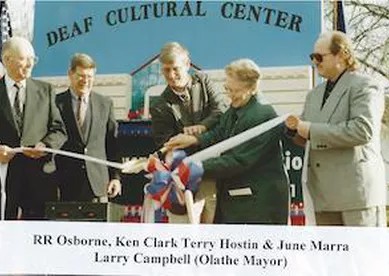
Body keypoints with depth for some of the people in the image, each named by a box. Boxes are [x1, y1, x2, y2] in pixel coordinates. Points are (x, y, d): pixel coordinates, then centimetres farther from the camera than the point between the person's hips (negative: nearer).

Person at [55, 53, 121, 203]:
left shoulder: (105, 104, 9)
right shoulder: (57, 103, 2)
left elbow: (112, 144, 10)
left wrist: (115, 176, 4)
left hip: (98, 182, 2)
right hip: (65, 184, -1)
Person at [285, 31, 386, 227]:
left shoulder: (365, 86, -4)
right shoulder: (314, 94, 20)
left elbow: (364, 130, -19)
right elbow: (304, 137, 22)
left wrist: (312, 130, -16)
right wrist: (295, 127, -3)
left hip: (357, 188, -7)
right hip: (324, 194, 7)